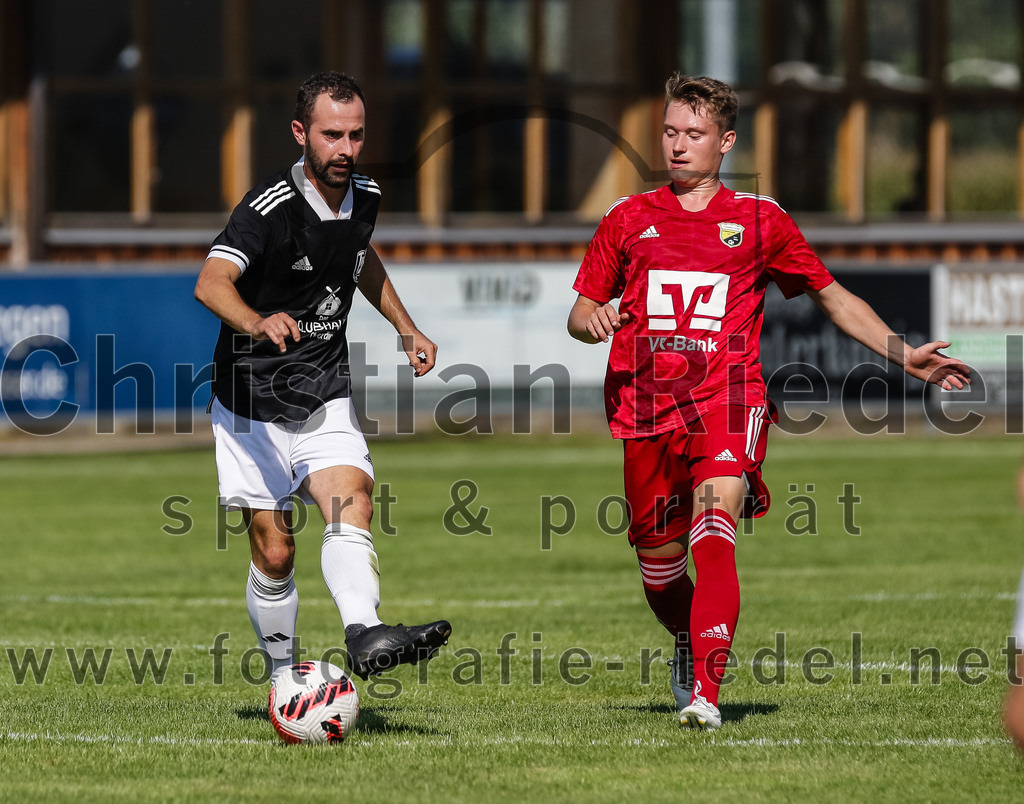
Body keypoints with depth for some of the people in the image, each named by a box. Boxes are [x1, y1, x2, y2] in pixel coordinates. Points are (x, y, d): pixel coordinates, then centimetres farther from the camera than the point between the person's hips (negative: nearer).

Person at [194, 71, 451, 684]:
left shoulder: (364, 196, 2)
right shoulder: (271, 207, -19)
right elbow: (211, 282, -36)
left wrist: (407, 329, 19)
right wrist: (256, 323, -55)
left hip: (325, 399, 4)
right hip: (253, 404, -4)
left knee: (352, 501, -22)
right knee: (274, 553, -1)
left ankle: (365, 635, -41)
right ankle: (284, 678, 18)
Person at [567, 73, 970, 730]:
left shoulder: (760, 220, 10)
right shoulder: (629, 219, 13)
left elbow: (834, 297, 18)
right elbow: (580, 314, 17)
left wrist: (904, 355, 9)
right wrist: (593, 320, -7)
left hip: (727, 404, -3)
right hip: (645, 412, 3)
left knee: (713, 536, -25)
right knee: (658, 566, 8)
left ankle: (705, 694, -33)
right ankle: (691, 645, 42)